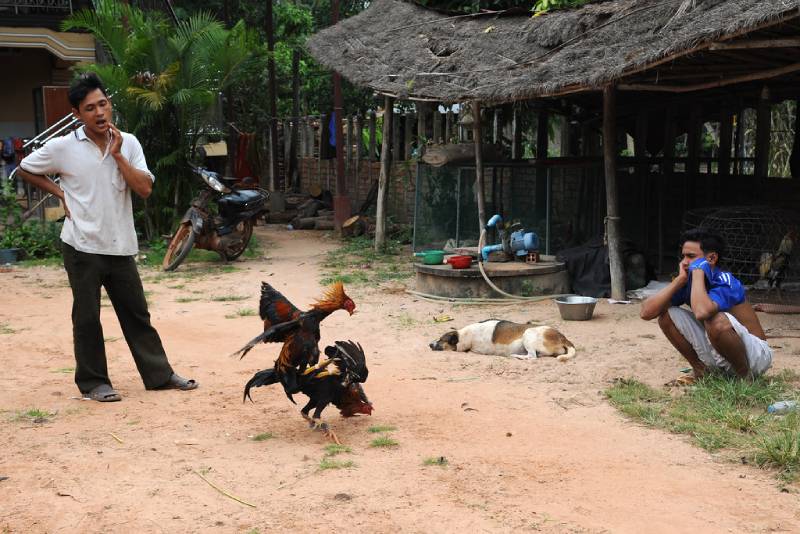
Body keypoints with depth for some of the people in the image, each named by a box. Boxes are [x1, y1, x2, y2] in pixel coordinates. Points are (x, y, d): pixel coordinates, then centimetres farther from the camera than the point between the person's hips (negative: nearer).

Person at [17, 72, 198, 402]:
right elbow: (25, 170, 8)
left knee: (136, 313, 10)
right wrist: (60, 193, -1)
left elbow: (145, 189, -6)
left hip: (121, 246, 3)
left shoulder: (128, 143, 2)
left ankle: (159, 375, 18)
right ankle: (93, 382, 16)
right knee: (87, 316, 5)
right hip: (82, 247, -3)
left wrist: (117, 155, -13)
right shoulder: (63, 147, -5)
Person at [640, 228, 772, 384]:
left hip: (756, 355, -6)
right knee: (666, 314, -6)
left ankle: (746, 376, -11)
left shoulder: (725, 282, -23)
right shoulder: (688, 284, -4)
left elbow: (702, 313, -46)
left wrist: (698, 271, -31)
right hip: (717, 354, 6)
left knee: (717, 321, -37)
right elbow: (646, 312, -14)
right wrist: (680, 279, -17)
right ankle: (700, 371, 6)